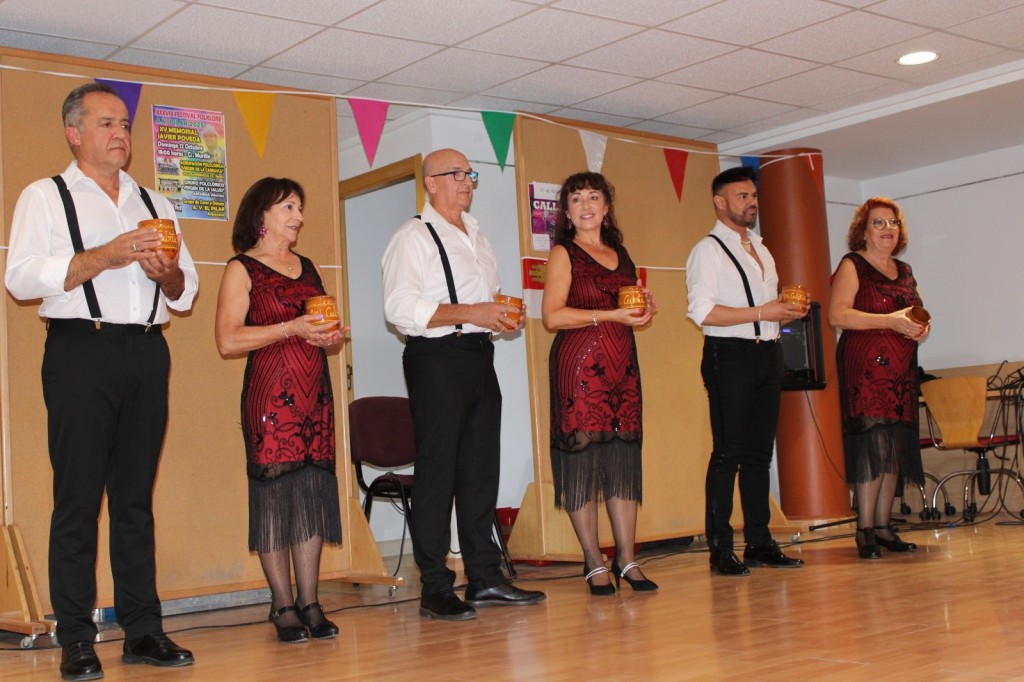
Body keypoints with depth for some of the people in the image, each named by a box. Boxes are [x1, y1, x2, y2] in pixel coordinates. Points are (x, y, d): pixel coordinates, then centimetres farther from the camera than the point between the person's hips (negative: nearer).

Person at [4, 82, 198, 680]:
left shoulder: (155, 204, 22)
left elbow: (186, 292, 20)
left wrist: (166, 271, -3)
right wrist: (103, 257, -14)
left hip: (148, 353, 4)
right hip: (81, 351, -4)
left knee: (137, 496, 6)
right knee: (78, 497, -4)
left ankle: (143, 630, 9)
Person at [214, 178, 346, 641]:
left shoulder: (307, 267, 20)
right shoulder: (242, 269, 1)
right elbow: (227, 340, -10)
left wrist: (332, 335, 4)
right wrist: (291, 328, -15)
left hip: (314, 394, 6)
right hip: (270, 394, -6)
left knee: (313, 492, 1)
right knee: (274, 493, -5)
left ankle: (309, 602, 6)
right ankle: (284, 606, 1)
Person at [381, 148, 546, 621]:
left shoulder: (477, 238, 21)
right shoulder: (413, 237, -5)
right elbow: (400, 308, -16)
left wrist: (502, 313, 7)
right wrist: (471, 312, -20)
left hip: (479, 356, 8)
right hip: (437, 358, -8)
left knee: (481, 470, 9)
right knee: (437, 474, -5)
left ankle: (484, 578, 17)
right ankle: (435, 590, 1)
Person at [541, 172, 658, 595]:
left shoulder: (620, 255, 18)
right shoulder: (563, 254, 1)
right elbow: (552, 315, -11)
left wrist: (645, 307, 6)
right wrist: (611, 315, -16)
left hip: (622, 365, 6)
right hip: (580, 364, -6)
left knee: (624, 458, 4)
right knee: (582, 457, -4)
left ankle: (626, 559, 9)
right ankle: (594, 564, 3)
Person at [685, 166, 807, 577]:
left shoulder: (761, 250, 22)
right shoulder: (708, 250, -5)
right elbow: (702, 311, -17)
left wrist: (788, 312, 6)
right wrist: (761, 313, -17)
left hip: (768, 354, 8)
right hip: (730, 357, -8)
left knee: (760, 452, 9)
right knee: (729, 453, -7)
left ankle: (759, 542, 15)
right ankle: (720, 550, -2)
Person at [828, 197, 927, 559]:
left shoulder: (905, 271, 20)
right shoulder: (852, 266, -1)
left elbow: (917, 312, 28)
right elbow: (837, 315, -14)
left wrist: (921, 327, 4)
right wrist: (890, 321, -19)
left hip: (902, 370, 7)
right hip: (866, 367, -7)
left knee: (896, 448, 5)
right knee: (874, 444, -13)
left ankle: (883, 526, 10)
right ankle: (865, 530, -9)